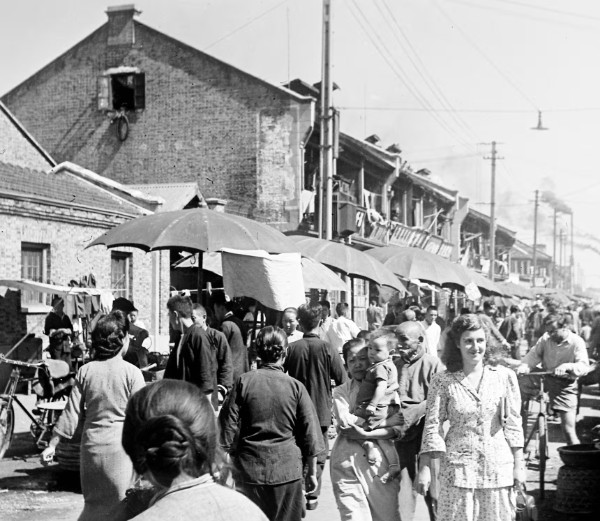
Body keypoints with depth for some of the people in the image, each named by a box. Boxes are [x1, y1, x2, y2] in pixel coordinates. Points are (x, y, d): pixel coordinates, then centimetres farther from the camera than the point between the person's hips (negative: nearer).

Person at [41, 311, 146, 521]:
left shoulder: (85, 371, 0)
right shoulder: (132, 372, -9)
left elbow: (72, 412, 2)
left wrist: (52, 445, 10)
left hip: (92, 444, 4)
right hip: (121, 446, -4)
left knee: (94, 504, 20)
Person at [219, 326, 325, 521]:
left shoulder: (244, 382, -5)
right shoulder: (295, 386, -6)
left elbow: (229, 427, -3)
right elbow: (310, 432, -2)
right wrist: (312, 472, 8)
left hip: (249, 468, 1)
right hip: (287, 469, -1)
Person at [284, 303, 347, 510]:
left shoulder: (292, 348, -8)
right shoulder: (327, 349, -12)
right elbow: (342, 380, -8)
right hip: (321, 409, -1)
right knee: (317, 454, 10)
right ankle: (312, 495, 10)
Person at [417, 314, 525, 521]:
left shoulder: (504, 376, 1)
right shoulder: (443, 381, -2)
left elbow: (513, 424, 5)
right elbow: (432, 426, -1)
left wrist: (518, 465, 3)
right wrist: (424, 468, -5)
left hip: (498, 467, 1)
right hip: (458, 468, -1)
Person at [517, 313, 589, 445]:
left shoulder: (577, 342, -12)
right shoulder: (546, 338, 0)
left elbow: (584, 366, -20)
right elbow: (535, 354, -4)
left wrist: (567, 366, -39)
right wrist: (525, 366, -24)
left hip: (565, 384, -4)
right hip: (545, 378, 5)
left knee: (568, 429, -9)